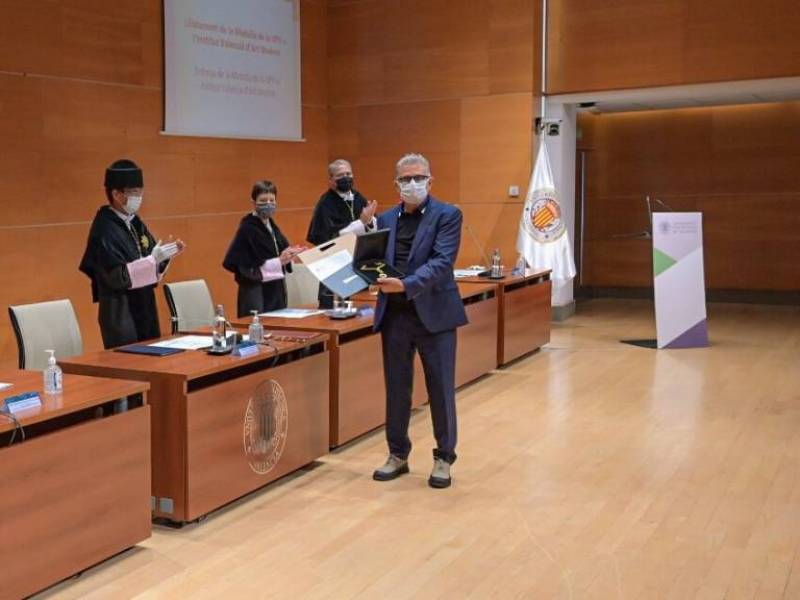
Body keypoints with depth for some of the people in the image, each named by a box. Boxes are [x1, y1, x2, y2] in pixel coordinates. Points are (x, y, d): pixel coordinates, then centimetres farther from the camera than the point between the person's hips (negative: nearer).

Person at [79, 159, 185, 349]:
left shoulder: (135, 222, 8)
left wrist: (165, 256, -5)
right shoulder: (104, 230, -16)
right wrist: (153, 259, -24)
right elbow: (118, 276, -21)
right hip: (120, 314, -8)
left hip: (144, 309, 8)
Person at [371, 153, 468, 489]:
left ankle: (444, 458, 20)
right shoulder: (385, 219, 11)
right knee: (396, 389, 11)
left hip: (434, 313, -4)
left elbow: (442, 262, -16)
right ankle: (398, 454, 27)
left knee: (441, 389, 4)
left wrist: (406, 285, -28)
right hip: (394, 314, 4)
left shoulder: (447, 215, -4)